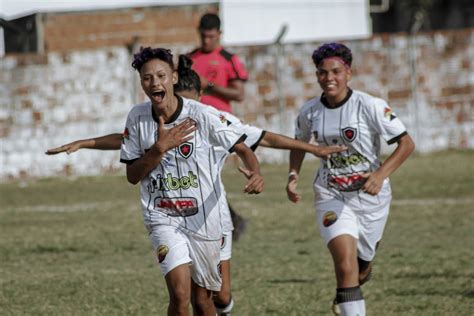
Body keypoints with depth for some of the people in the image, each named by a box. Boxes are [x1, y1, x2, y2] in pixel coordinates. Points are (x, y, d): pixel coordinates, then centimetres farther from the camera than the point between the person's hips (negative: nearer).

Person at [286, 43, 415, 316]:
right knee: (345, 260, -20)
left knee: (362, 262, 14)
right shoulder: (310, 112, -2)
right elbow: (300, 143, 20)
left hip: (370, 194, -1)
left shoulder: (370, 106, -15)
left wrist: (380, 175, -26)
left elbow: (406, 144, -13)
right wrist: (293, 176, 4)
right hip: (331, 196, 1)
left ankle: (347, 294, 50)